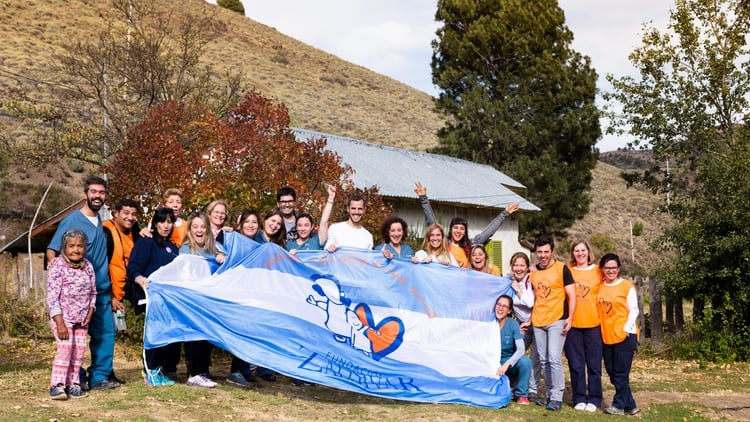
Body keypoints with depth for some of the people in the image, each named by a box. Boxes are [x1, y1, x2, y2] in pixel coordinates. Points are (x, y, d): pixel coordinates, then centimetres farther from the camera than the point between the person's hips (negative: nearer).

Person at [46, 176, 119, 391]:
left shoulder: (101, 222, 12)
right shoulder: (72, 220, -6)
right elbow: (51, 252, -8)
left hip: (102, 290, 6)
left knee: (106, 331, 5)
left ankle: (99, 377, 13)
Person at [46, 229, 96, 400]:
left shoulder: (87, 266, 6)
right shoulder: (57, 266, -10)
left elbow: (93, 292, 14)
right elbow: (52, 296, -14)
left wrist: (90, 312, -1)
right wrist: (60, 322, -19)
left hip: (81, 318, 5)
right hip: (63, 316, -5)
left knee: (79, 349, 4)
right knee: (65, 347, -15)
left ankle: (73, 384, 12)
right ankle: (57, 385, -10)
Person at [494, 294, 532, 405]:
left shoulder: (513, 324, -11)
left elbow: (521, 349, -20)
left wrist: (507, 364, -33)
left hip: (510, 363, 0)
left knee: (525, 361, -32)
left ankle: (522, 394, -10)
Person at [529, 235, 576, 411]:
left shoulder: (561, 269, -4)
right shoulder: (533, 272, 10)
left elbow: (571, 295, -6)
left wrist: (570, 318, -15)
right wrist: (530, 319, 15)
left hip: (557, 321, -5)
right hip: (538, 323, 5)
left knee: (554, 359, -12)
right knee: (544, 361, 8)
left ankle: (557, 398, -6)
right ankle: (550, 394, 18)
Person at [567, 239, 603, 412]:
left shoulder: (598, 271, 4)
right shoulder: (568, 270, 6)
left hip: (593, 324, -1)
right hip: (573, 324, 1)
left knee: (594, 364, 4)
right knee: (576, 364, 6)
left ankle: (594, 399, 14)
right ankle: (579, 398, 16)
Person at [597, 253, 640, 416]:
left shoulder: (627, 285, -5)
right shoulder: (600, 287, 8)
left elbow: (633, 310, -7)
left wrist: (627, 329, -15)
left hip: (624, 336, -6)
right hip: (606, 336, 6)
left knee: (620, 373, -1)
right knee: (612, 372, 9)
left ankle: (619, 405, 9)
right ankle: (629, 405, 19)